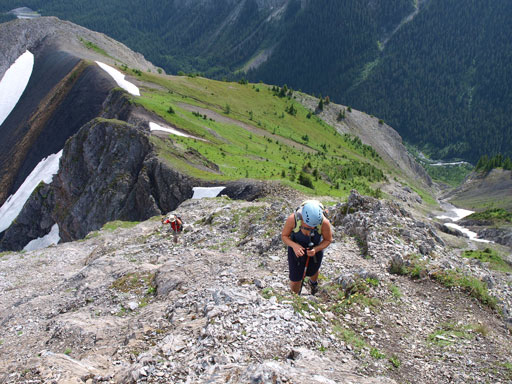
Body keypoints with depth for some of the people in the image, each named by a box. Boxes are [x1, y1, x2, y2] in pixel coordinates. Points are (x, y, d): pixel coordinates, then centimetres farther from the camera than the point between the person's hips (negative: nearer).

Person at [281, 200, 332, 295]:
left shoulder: (324, 222, -33)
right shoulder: (293, 219, -35)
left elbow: (328, 240, -14)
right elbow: (284, 236, -17)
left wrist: (315, 249, -31)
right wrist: (294, 245, -37)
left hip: (315, 250, 1)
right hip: (296, 250, -1)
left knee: (313, 272, 31)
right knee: (295, 283, 8)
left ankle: (313, 282, 69)